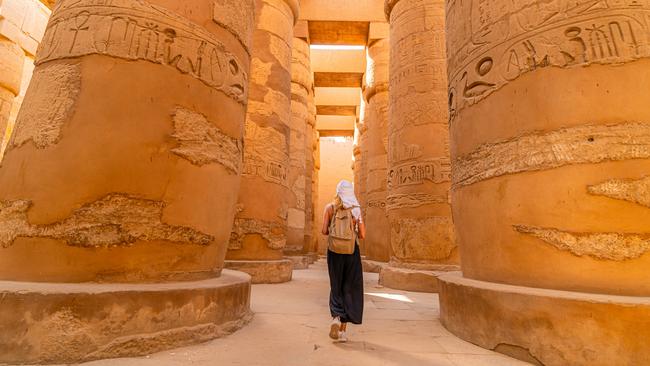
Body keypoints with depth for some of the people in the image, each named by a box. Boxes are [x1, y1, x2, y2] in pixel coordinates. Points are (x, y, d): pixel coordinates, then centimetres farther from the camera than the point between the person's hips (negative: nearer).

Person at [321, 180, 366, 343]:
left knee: (336, 286, 15)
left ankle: (336, 317, -8)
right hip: (352, 250, 0)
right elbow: (362, 235, -4)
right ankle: (343, 330, 12)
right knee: (349, 288, 9)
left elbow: (324, 231, -6)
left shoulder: (330, 207, -1)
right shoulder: (356, 208, -2)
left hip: (335, 250, 1)